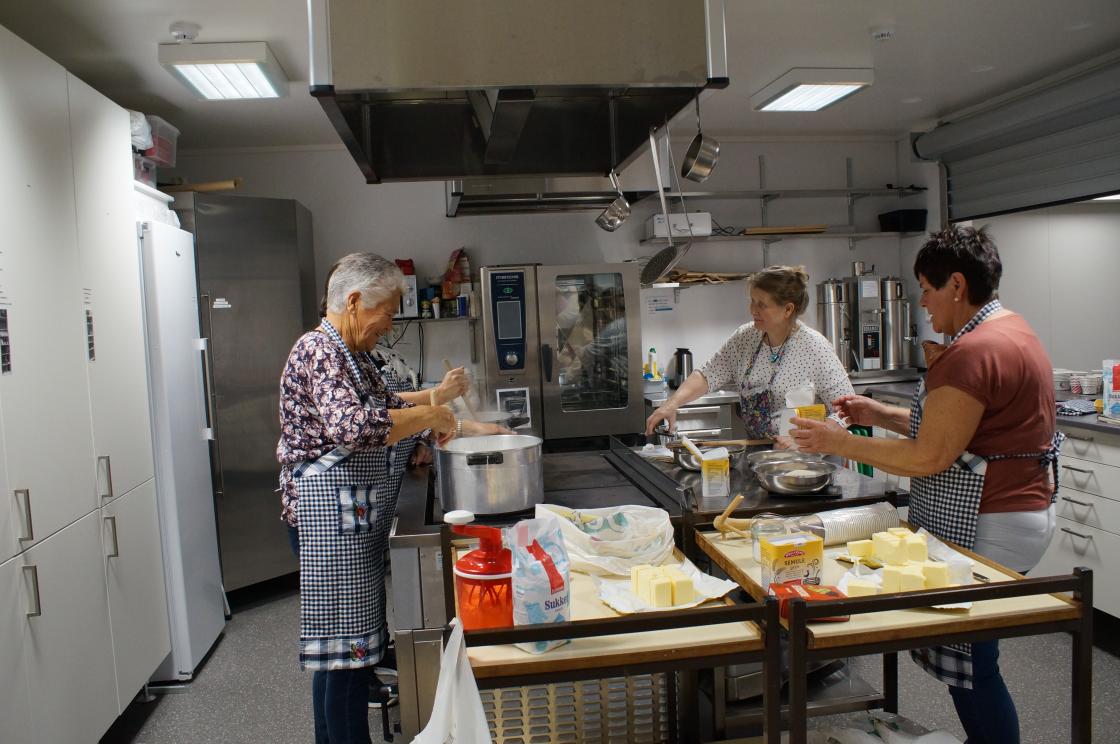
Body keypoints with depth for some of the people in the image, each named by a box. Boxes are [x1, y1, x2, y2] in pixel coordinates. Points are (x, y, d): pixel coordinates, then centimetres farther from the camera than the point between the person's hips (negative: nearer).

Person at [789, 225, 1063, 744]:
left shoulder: (974, 352, -21)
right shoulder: (1008, 330, 14)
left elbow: (929, 457, -21)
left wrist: (839, 442, -13)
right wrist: (879, 415, 12)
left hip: (984, 526, -11)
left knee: (970, 665, 0)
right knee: (971, 658, 18)